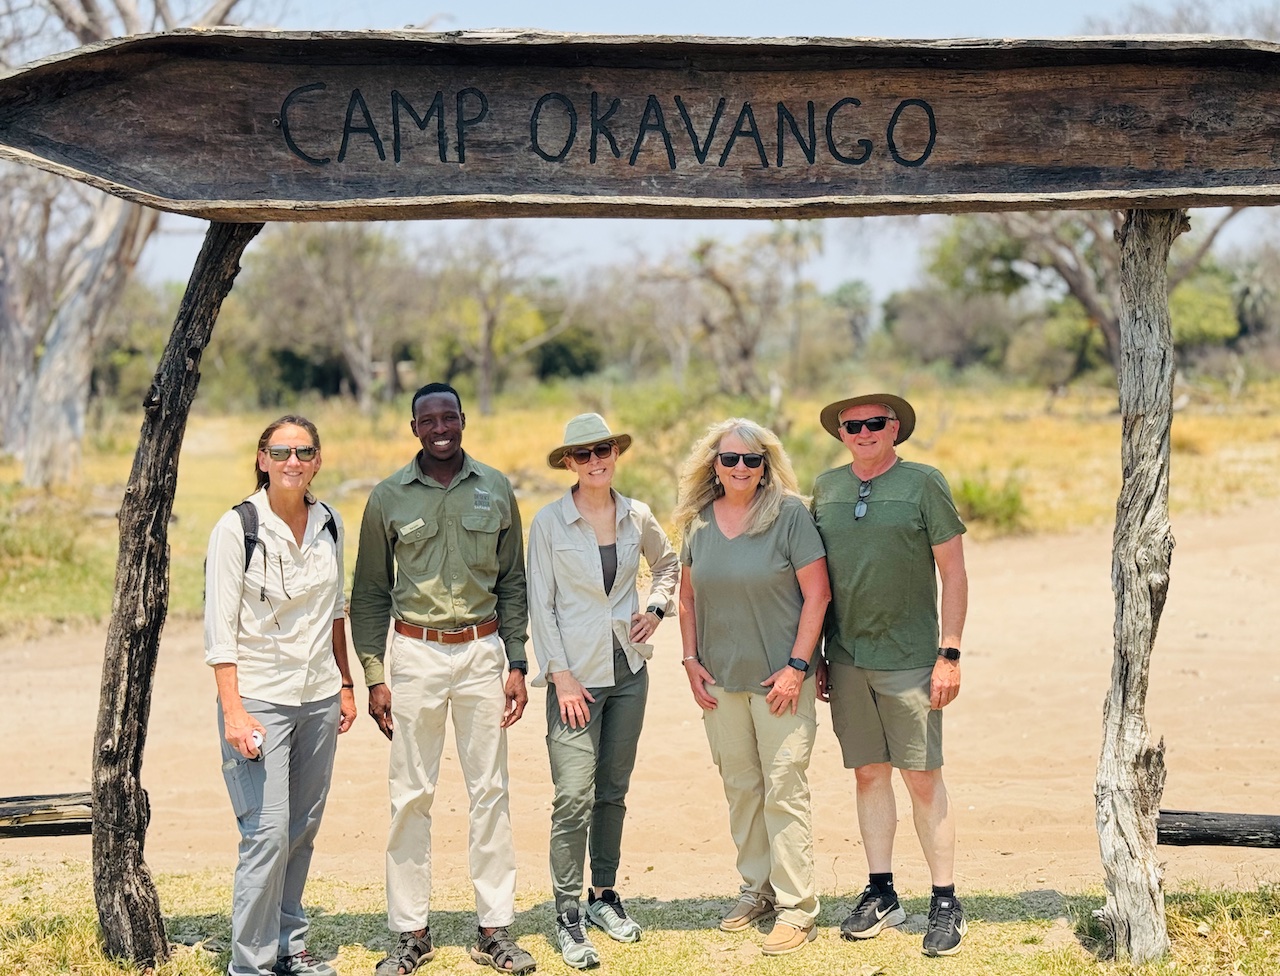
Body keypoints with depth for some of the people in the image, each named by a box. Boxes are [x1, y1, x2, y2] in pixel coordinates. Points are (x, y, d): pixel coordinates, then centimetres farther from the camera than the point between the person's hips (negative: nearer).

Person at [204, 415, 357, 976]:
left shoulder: (329, 524, 6)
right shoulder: (237, 528, -10)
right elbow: (219, 628, -11)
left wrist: (345, 685, 16)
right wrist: (233, 712, -17)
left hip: (319, 698, 5)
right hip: (260, 698, -5)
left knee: (303, 829, 11)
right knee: (267, 834, -10)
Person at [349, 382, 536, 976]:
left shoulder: (495, 490, 5)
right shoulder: (388, 497, 1)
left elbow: (512, 582, 9)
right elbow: (370, 592, 5)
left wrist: (517, 665, 3)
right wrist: (374, 676, -1)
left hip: (482, 650, 1)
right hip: (415, 653, -1)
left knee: (490, 792, 4)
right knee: (411, 795, 2)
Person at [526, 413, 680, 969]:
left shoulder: (637, 516, 4)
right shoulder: (549, 522, -7)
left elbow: (668, 563, 24)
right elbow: (539, 605, -6)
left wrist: (656, 608, 6)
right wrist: (561, 676, -11)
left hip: (628, 670, 4)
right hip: (576, 673, -4)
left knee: (613, 791, 12)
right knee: (574, 795, -9)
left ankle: (604, 895, 24)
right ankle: (568, 914, -1)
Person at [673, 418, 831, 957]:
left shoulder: (789, 513, -8)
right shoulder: (698, 521, 6)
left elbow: (816, 594, -9)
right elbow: (689, 595, 15)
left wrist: (796, 666, -14)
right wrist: (691, 660, 6)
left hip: (779, 678, -5)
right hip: (720, 680, 5)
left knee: (783, 789, -5)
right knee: (740, 787, 13)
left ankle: (796, 906, 4)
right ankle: (756, 888, 28)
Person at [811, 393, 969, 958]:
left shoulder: (923, 483, -4)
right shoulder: (826, 488, 8)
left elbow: (953, 574, -4)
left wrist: (950, 654, -9)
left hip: (909, 658, -4)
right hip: (847, 658, 4)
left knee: (923, 778, -2)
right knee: (869, 774, 9)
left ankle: (946, 903, 6)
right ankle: (881, 895, 19)